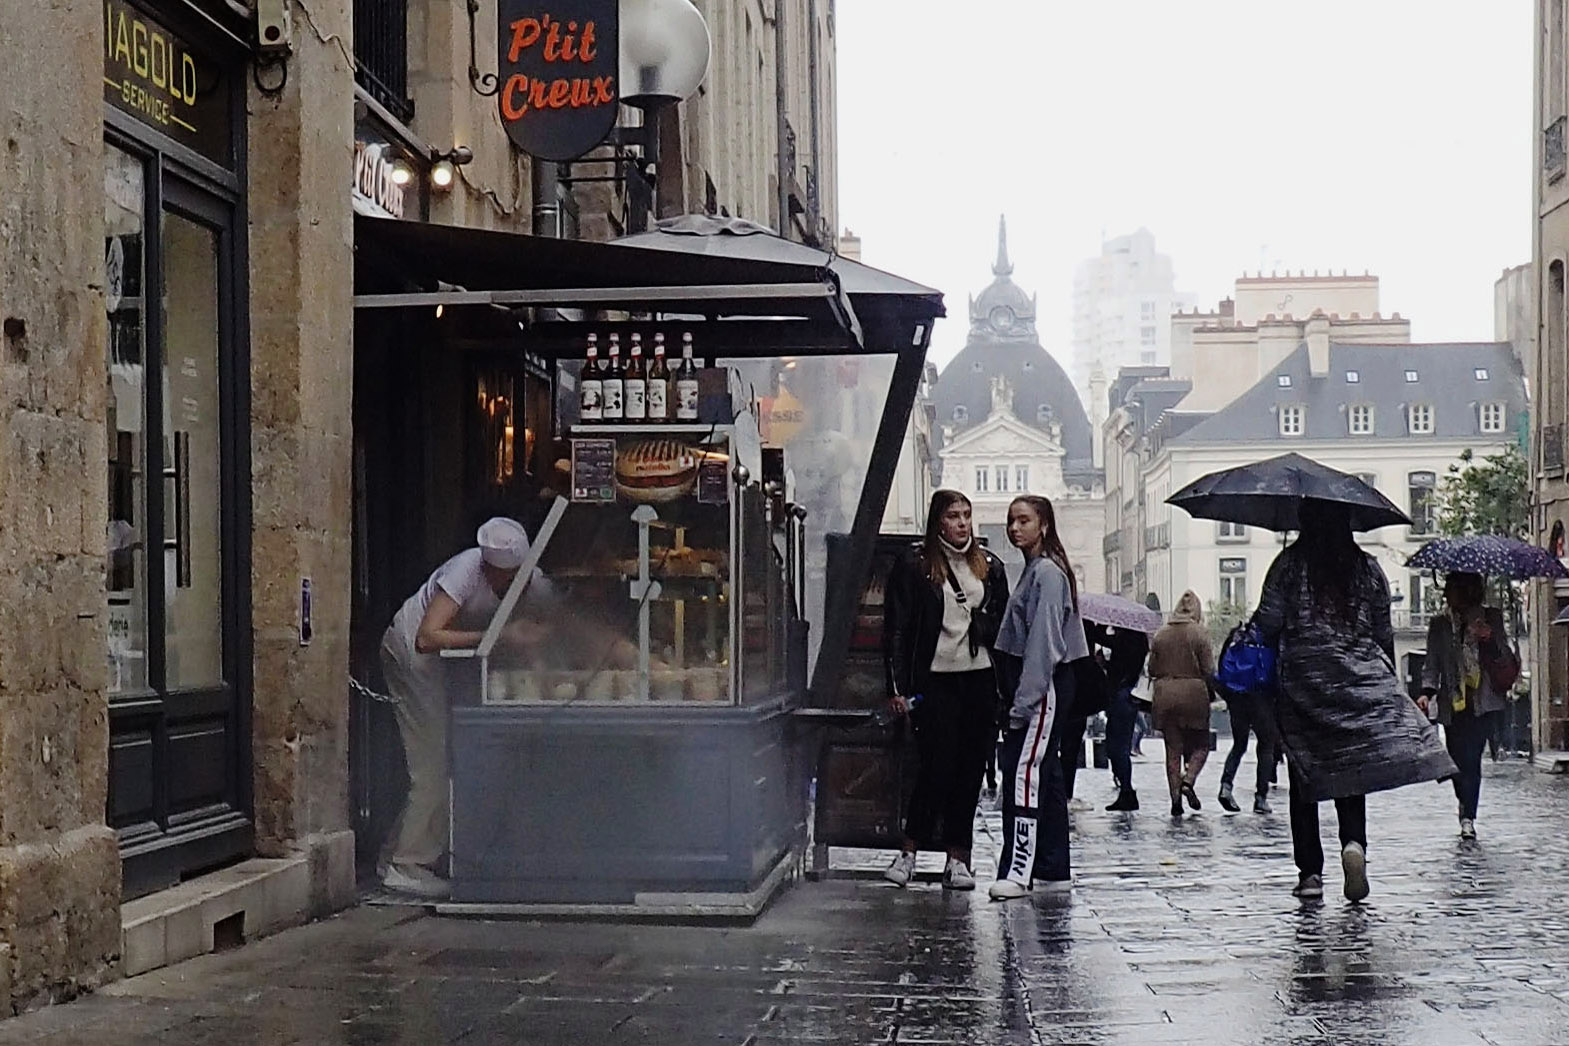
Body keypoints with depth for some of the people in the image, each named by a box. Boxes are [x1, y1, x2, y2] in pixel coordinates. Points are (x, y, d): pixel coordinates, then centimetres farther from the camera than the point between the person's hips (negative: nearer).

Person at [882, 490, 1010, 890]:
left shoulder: (989, 566, 13)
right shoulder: (914, 565, 0)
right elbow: (896, 627, -2)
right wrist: (897, 686, -8)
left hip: (981, 679, 4)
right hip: (935, 680, -4)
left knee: (970, 769, 4)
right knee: (937, 765, -10)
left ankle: (958, 859, 11)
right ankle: (908, 852, 2)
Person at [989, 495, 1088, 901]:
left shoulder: (1048, 572, -12)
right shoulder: (1034, 571, 18)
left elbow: (1043, 641, -19)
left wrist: (1024, 701, -22)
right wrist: (1017, 698, 14)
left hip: (1043, 687, -10)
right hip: (1038, 688, 10)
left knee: (1025, 773, -13)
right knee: (1046, 775, 12)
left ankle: (1017, 870, -16)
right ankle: (1054, 868, 17)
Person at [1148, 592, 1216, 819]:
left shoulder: (1161, 634, 4)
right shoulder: (1199, 634, -6)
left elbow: (1152, 669, 7)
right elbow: (1209, 670, -8)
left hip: (1165, 696, 3)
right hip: (1193, 694, -3)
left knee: (1173, 748, 7)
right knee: (1200, 745, 9)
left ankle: (1175, 798, 4)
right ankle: (1188, 780, -14)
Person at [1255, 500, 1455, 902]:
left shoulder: (1288, 565, -3)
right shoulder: (1368, 568, 5)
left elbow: (1267, 625, -6)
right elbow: (1384, 633, 8)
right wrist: (1388, 679, 19)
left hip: (1302, 681, -2)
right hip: (1361, 680, 2)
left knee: (1305, 777, 7)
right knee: (1351, 771, 9)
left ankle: (1310, 872, 6)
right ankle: (1354, 842, -18)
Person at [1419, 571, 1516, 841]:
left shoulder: (1491, 618, 6)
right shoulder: (1439, 624, 9)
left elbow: (1506, 660, 5)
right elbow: (1432, 664, 8)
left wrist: (1490, 639, -15)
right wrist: (1427, 691, -9)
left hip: (1483, 700, -1)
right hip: (1453, 702, 1)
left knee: (1471, 758, -9)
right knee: (1457, 757, -1)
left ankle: (1468, 815, 1)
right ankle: (1467, 810, 22)